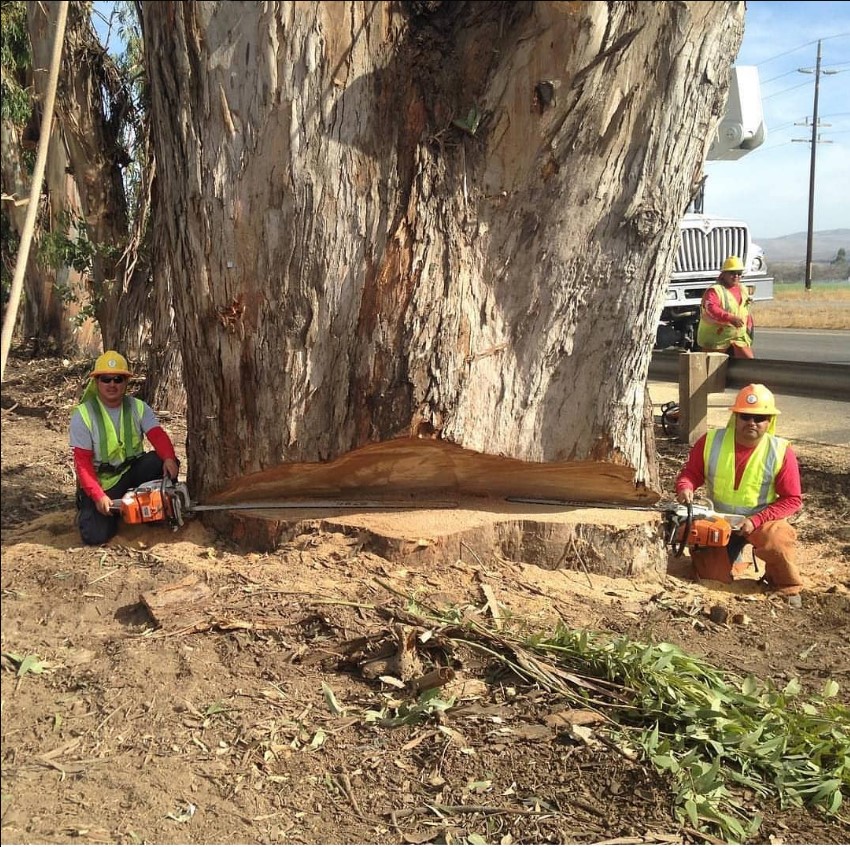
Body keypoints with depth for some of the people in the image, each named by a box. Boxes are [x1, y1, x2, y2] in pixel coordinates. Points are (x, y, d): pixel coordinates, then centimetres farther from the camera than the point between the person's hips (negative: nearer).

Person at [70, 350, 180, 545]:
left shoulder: (138, 407, -5)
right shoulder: (83, 415, -14)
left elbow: (158, 435, -20)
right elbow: (82, 463, -16)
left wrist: (169, 458, -42)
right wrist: (98, 496, -27)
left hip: (132, 470, 3)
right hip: (100, 481, -2)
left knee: (164, 462, -26)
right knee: (95, 536, -17)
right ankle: (88, 505, 18)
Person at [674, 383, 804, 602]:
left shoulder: (781, 452, -17)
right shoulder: (711, 441, -11)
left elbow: (792, 500, -13)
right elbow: (690, 472, 1)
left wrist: (755, 521, -22)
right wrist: (685, 488, -23)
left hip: (762, 520, -2)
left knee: (778, 543, -34)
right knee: (714, 576, -4)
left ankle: (788, 590, -2)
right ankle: (735, 554, 33)